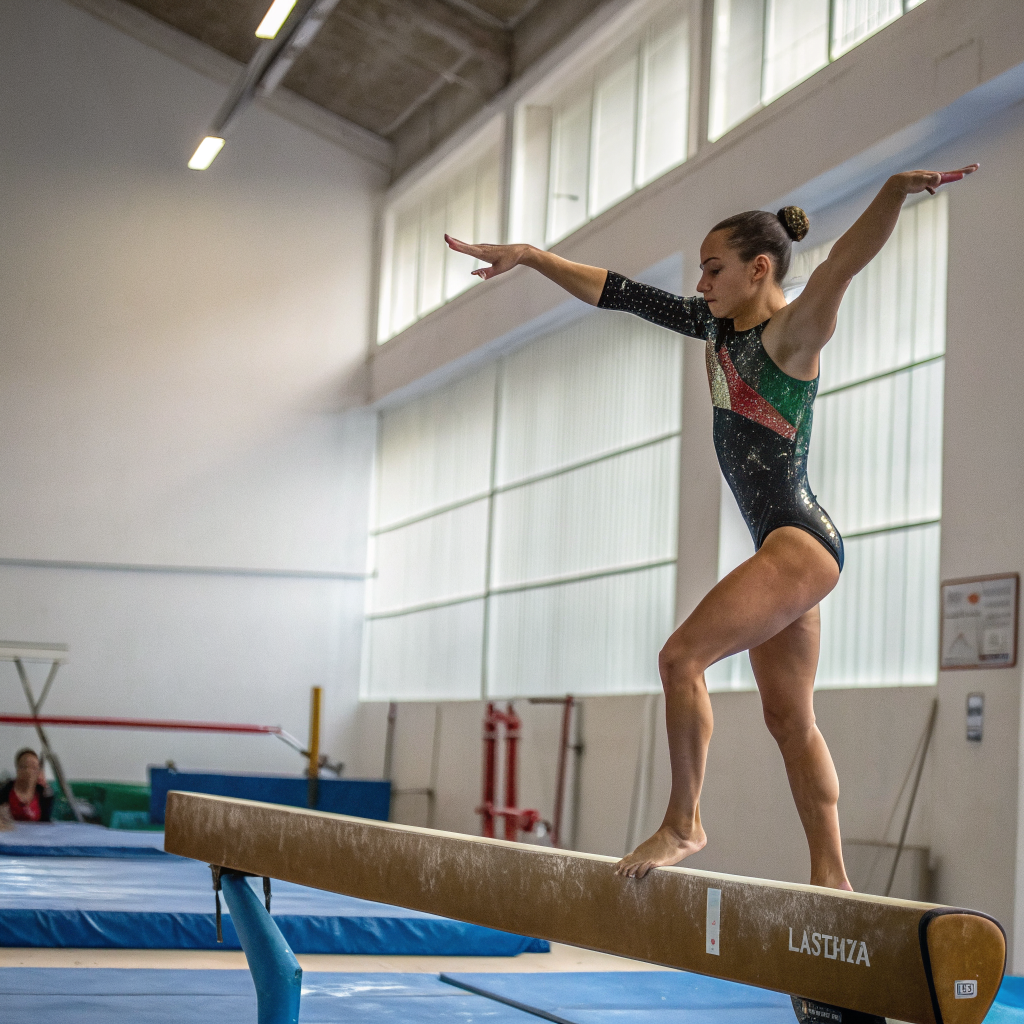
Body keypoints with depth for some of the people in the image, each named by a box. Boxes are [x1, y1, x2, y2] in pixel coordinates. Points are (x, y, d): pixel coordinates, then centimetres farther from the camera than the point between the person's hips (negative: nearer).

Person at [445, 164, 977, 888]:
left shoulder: (794, 332, -10)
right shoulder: (722, 327, 12)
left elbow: (846, 261, -29)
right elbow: (619, 292, 15)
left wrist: (897, 191, -46)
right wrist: (531, 257, 14)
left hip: (803, 541, -9)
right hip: (784, 549, 9)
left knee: (682, 657, -15)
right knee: (790, 719, 9)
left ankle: (684, 824, -4)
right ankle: (831, 879, 12)